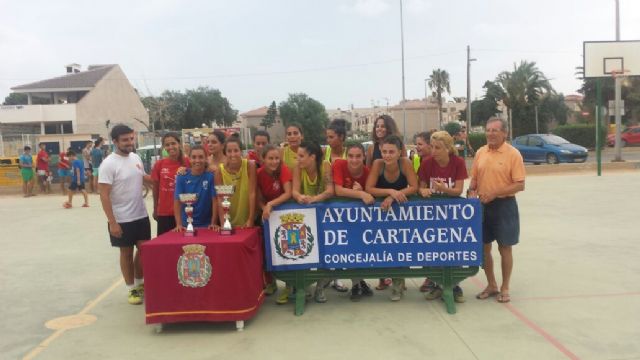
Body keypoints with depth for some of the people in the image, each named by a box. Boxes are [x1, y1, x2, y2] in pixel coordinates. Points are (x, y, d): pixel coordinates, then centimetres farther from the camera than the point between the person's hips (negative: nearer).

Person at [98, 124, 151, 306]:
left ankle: (140, 283, 32)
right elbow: (104, 195, -17)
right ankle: (132, 289, 22)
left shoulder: (136, 158, 3)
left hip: (141, 215, 6)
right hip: (122, 219, -6)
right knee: (126, 252, 8)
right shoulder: (109, 164, -16)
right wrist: (112, 222, -19)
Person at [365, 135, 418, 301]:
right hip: (381, 208, 1)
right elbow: (369, 189, -23)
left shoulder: (405, 163, -18)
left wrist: (394, 197, -33)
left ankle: (398, 282, 5)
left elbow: (414, 187, -21)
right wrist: (390, 191, -36)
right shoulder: (378, 163, -18)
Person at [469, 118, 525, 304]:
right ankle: (491, 285, 28)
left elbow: (519, 185, -13)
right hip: (483, 205, 5)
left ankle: (505, 288, 21)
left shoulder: (513, 154, -9)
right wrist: (472, 191, -7)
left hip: (504, 205, -5)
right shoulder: (480, 152, 6)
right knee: (484, 247, 11)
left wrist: (494, 193, -20)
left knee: (505, 248, 5)